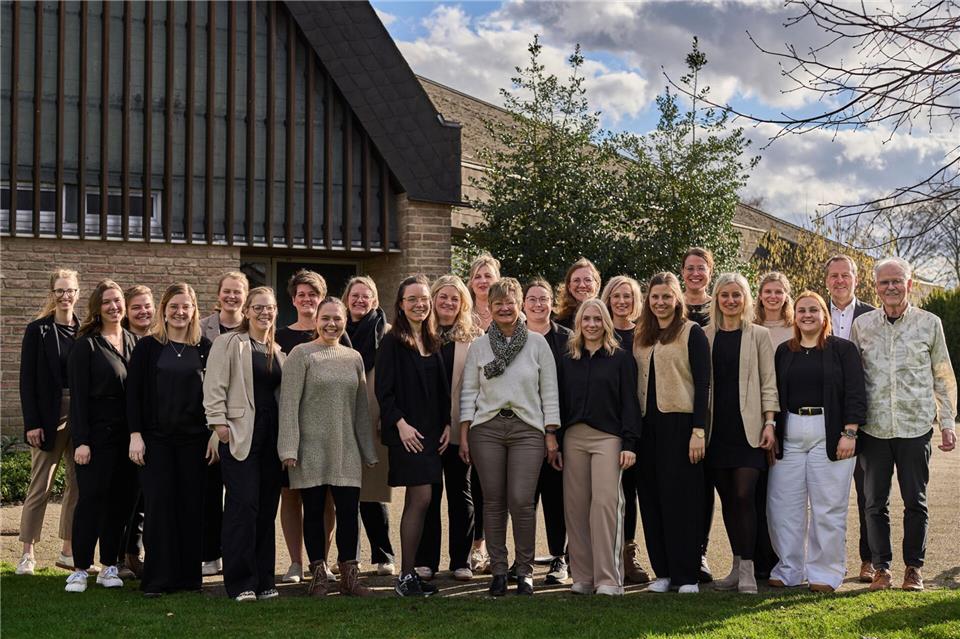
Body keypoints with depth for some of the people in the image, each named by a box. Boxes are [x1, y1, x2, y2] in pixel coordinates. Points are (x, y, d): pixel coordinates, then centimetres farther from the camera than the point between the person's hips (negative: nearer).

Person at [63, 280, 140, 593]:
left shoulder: (134, 342, 11)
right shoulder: (86, 345, -4)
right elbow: (78, 395, -7)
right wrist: (81, 440, -14)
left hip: (128, 434, 5)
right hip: (97, 434, -5)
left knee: (122, 500, 6)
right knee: (91, 499, -3)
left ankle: (109, 566, 15)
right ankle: (80, 569, 5)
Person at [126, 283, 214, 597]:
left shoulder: (205, 348, 6)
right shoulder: (147, 347, 3)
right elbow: (133, 392, 1)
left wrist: (216, 432, 1)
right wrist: (135, 434, -6)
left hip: (195, 439, 1)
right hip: (156, 438, -1)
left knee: (192, 505, 2)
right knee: (158, 504, -3)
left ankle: (189, 576, 11)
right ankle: (157, 579, 3)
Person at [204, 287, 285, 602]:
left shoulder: (278, 351, 18)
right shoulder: (228, 343, 0)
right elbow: (215, 385, -6)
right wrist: (218, 421, -14)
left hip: (270, 436, 6)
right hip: (240, 434, -6)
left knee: (267, 507, 6)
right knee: (243, 505, -9)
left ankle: (263, 581, 13)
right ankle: (240, 583, -3)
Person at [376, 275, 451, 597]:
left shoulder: (432, 342, 15)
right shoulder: (392, 341, -5)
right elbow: (384, 390, -10)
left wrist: (447, 424, 8)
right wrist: (400, 423, -17)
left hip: (432, 431, 7)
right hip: (406, 431, -7)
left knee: (416, 501, 7)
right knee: (421, 498, -12)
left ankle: (409, 573, 12)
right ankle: (406, 576, -6)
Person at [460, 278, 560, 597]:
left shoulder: (537, 343, 6)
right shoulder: (479, 346, 9)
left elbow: (549, 391, 5)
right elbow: (468, 392, 9)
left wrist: (551, 435, 0)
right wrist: (463, 435, 2)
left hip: (527, 428, -1)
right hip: (487, 429, 2)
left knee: (521, 501, -9)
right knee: (493, 501, 2)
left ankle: (525, 570, 4)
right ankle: (498, 570, 10)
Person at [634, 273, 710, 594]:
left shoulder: (692, 332, -1)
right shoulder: (641, 337, 15)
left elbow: (702, 384, -6)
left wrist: (699, 430, -13)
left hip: (680, 423, -5)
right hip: (648, 425, 5)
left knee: (681, 497, -5)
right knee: (652, 498, 4)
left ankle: (687, 575, 1)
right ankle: (663, 571, 12)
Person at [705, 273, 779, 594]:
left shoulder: (758, 335, 4)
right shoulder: (706, 336, 9)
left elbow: (768, 382, 2)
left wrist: (769, 423, -6)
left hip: (747, 428, -3)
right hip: (717, 428, 3)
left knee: (744, 495, -10)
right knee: (727, 498, 6)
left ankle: (747, 568, -4)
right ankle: (737, 565, 15)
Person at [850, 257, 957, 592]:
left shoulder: (930, 323, 3)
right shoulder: (862, 325, 5)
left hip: (915, 426, -1)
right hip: (874, 427, 1)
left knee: (915, 501, 4)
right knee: (875, 502, 4)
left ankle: (913, 567, 17)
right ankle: (881, 567, 15)